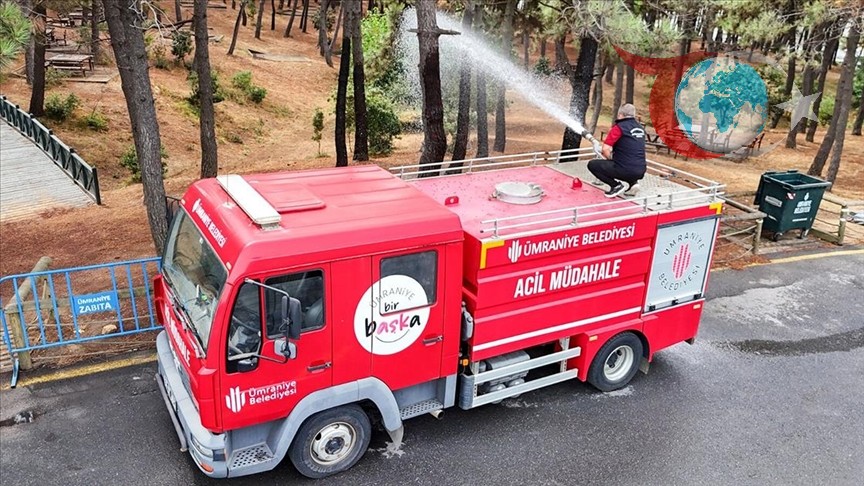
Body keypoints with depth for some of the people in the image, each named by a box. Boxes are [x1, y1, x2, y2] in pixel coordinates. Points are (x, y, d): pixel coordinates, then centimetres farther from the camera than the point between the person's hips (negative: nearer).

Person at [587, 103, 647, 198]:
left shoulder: (619, 127, -8)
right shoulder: (641, 128, 13)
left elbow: (605, 149, -12)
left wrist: (610, 158, 8)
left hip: (625, 170, -7)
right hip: (640, 172, 7)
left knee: (592, 165, 4)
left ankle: (616, 185, -4)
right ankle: (632, 183, 15)